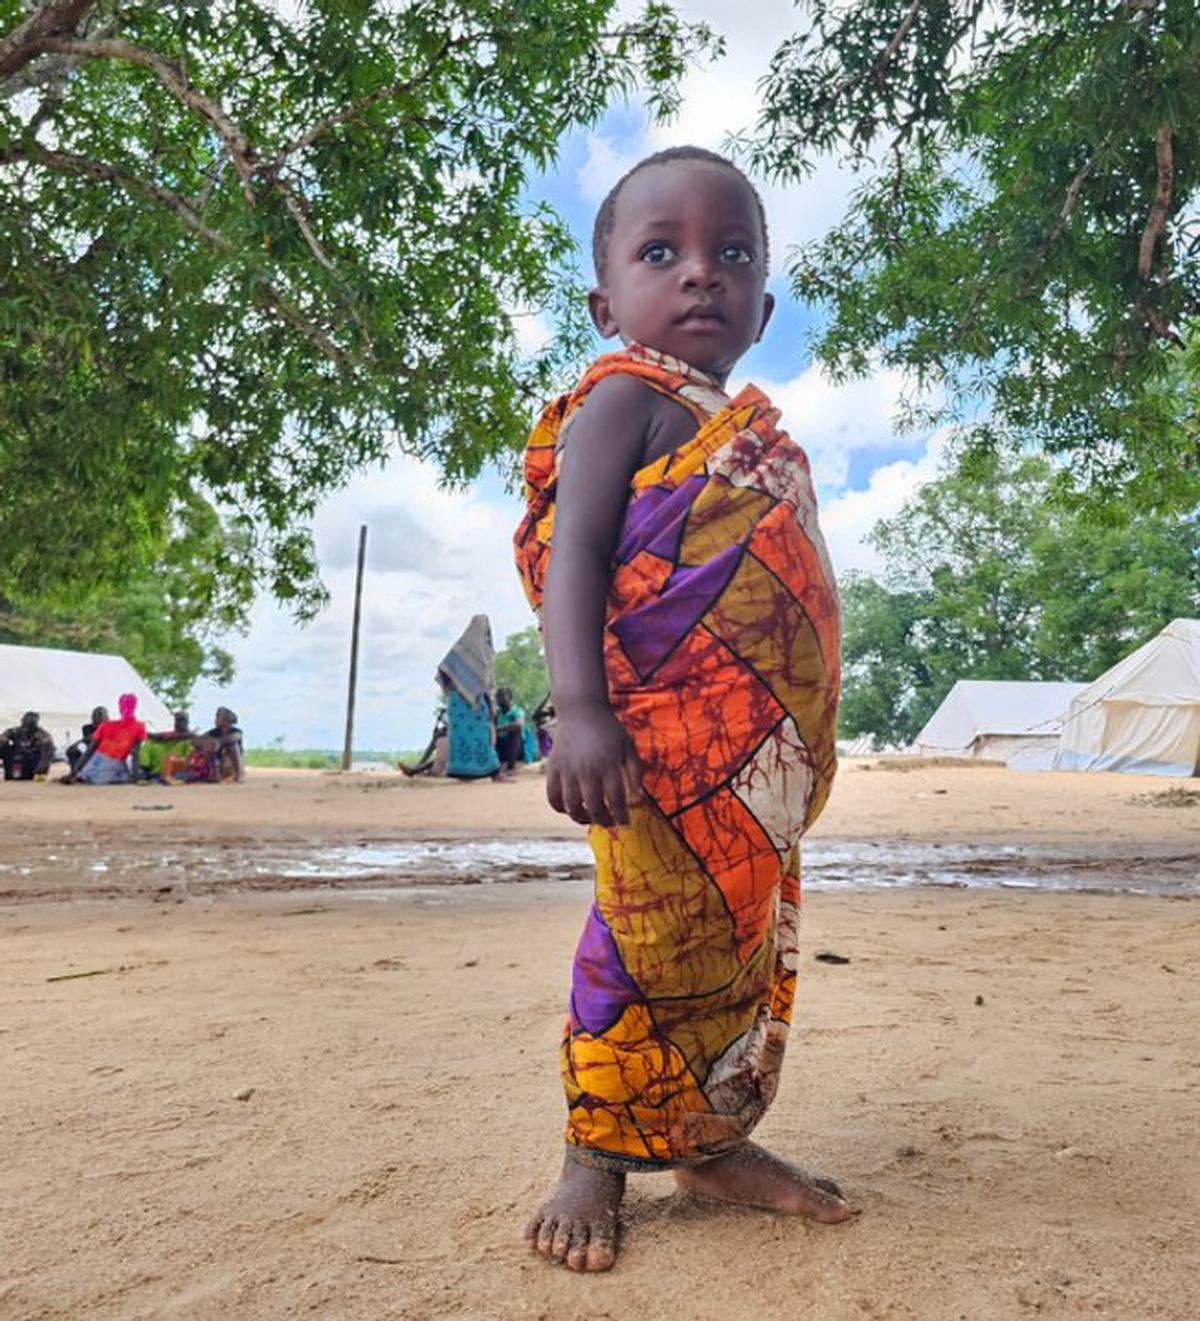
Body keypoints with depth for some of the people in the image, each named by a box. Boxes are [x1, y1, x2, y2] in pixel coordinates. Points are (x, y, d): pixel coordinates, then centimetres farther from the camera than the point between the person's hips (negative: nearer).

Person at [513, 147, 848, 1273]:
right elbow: (572, 552, -15)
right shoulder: (625, 398, -3)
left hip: (760, 764, 9)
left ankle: (714, 1143, 30)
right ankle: (594, 1162, 15)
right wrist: (579, 709, -28)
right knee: (650, 941, -4)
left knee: (748, 947, 14)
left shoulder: (750, 429, 21)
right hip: (663, 739, -8)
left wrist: (799, 744, 21)